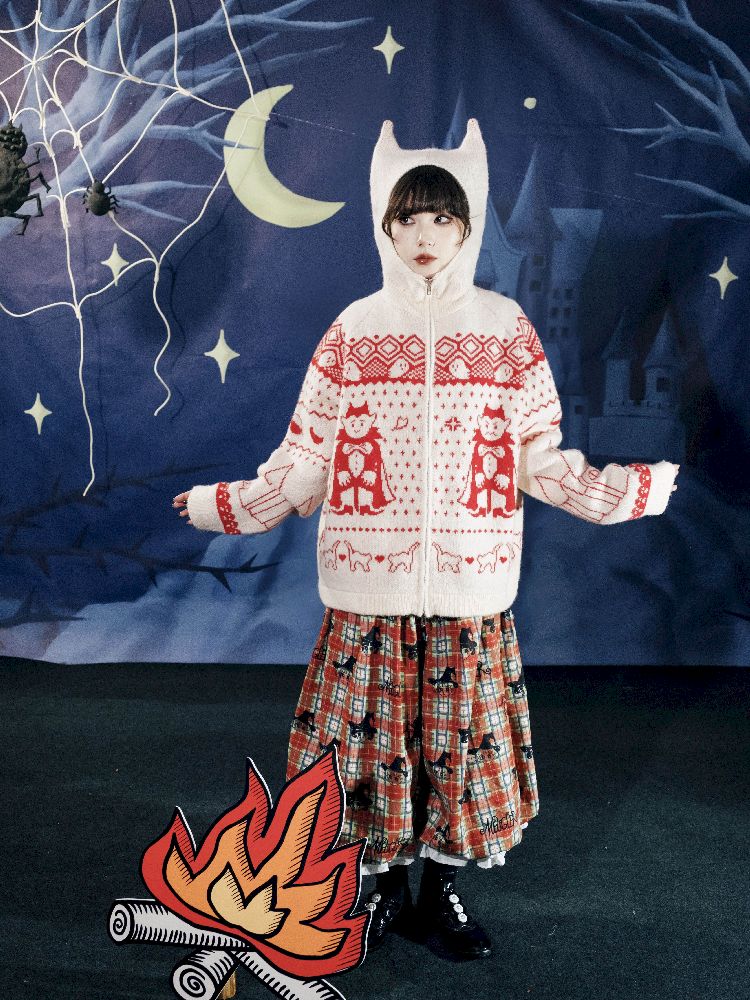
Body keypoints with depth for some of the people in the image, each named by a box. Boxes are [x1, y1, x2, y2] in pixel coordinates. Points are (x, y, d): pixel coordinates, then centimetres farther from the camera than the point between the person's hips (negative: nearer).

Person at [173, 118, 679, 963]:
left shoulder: (506, 330, 5)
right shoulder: (352, 332, 4)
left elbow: (541, 458, 4)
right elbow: (306, 462, 3)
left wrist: (632, 489, -5)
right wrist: (225, 505, -6)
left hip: (470, 584, 1)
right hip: (369, 584, 0)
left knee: (460, 730, 8)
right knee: (373, 732, 6)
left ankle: (443, 890, 28)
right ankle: (384, 885, 27)